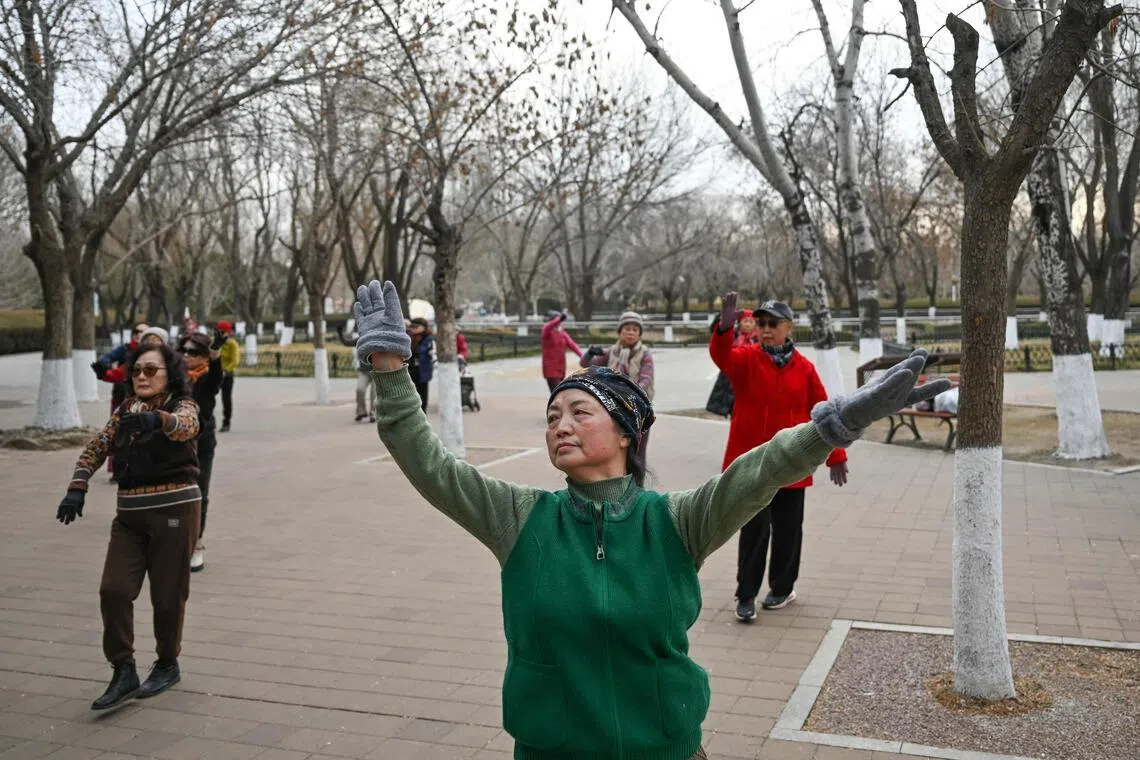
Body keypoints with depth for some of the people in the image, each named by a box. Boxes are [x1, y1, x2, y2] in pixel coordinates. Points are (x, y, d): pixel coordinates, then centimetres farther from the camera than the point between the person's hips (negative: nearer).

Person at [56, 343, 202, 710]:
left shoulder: (183, 406, -6)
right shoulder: (125, 410, 11)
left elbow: (183, 426, -29)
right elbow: (96, 447, 5)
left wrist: (156, 419, -52)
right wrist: (77, 488, -10)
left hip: (174, 511, -5)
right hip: (130, 514, 5)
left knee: (167, 594, 3)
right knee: (113, 590, -5)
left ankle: (168, 666, 24)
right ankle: (124, 673, 4)